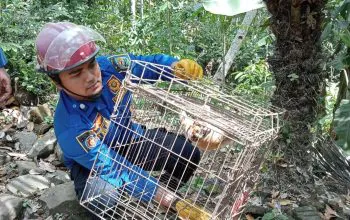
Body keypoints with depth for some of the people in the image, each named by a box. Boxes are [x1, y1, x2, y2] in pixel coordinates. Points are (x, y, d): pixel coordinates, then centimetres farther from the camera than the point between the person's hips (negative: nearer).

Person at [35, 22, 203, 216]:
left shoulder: (109, 66, -25)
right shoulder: (71, 129, -37)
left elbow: (150, 63, -10)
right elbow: (118, 172, -36)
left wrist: (179, 66, -34)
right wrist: (175, 203, -37)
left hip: (128, 139, 5)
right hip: (91, 163, -5)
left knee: (188, 154, -7)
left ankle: (161, 199, 19)